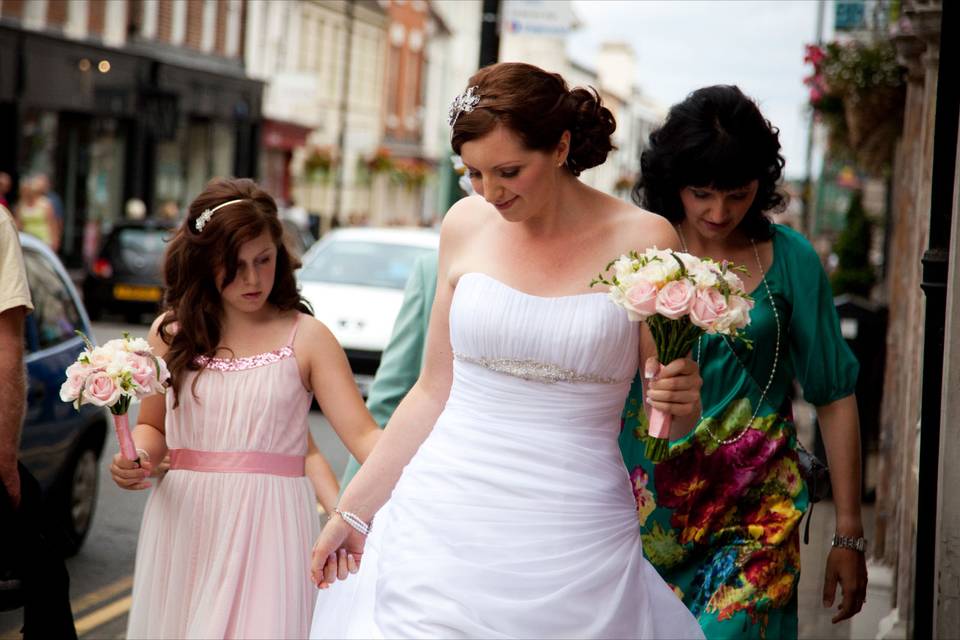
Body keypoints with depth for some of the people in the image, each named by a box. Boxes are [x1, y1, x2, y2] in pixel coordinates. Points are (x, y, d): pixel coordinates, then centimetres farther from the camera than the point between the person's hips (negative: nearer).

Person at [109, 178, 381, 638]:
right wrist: (135, 460, -4)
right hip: (183, 521, 3)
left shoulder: (306, 337, -2)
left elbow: (362, 434, -9)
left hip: (266, 529, -3)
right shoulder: (171, 333, 8)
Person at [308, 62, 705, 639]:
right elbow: (434, 391, 10)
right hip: (447, 523, 2)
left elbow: (672, 421, 3)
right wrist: (353, 510, 11)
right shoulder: (468, 225, 3)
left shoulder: (643, 240, -5)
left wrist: (682, 402, -20)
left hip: (574, 543, -2)